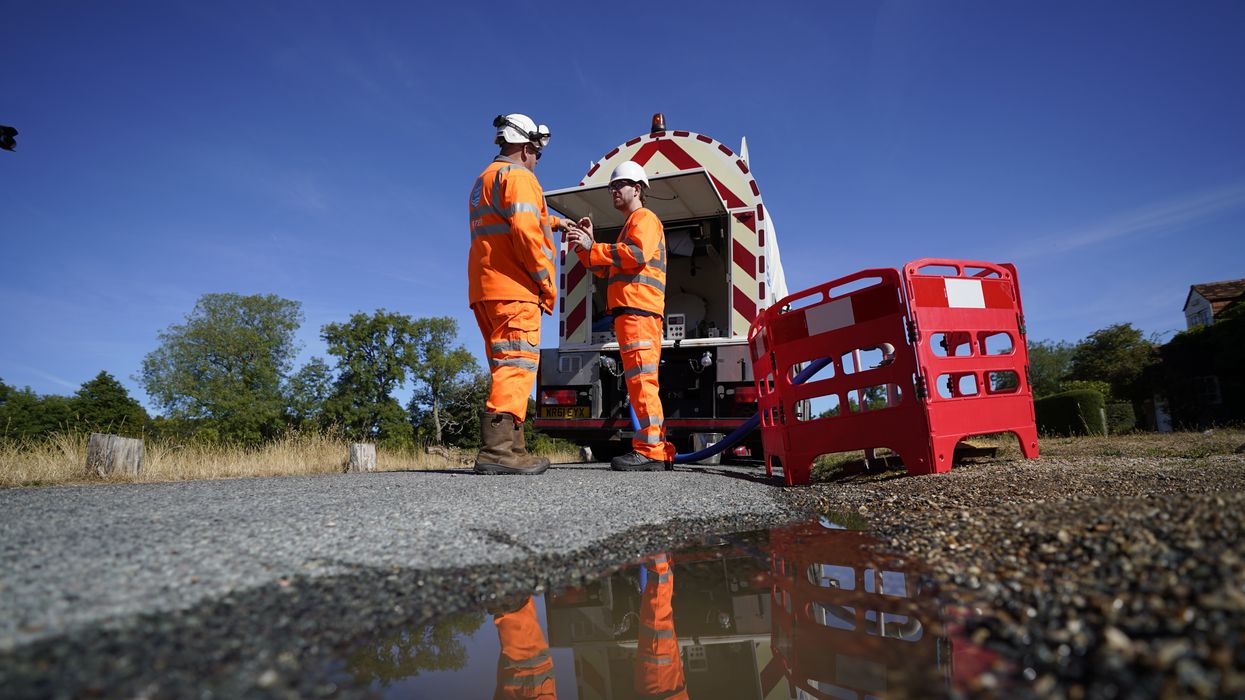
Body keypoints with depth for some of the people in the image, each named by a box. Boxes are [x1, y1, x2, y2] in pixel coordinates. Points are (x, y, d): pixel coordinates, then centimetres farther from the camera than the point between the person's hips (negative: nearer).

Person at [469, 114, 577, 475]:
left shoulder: (484, 179, 27)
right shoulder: (518, 176, -4)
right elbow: (525, 233, -18)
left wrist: (554, 222, 50)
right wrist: (547, 283, -12)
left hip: (485, 290, 10)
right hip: (513, 288, -10)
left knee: (508, 367, 11)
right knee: (518, 363, -14)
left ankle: (513, 448, 11)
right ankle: (498, 449, -23)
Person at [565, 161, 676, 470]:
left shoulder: (644, 217, 2)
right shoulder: (630, 225, 33)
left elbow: (638, 253, -18)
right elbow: (606, 269, 30)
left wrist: (592, 247, -15)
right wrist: (587, 245, 17)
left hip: (638, 309, -11)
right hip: (628, 311, 11)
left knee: (640, 378, -17)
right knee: (640, 381, 9)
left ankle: (650, 450, -20)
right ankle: (660, 451, 12)